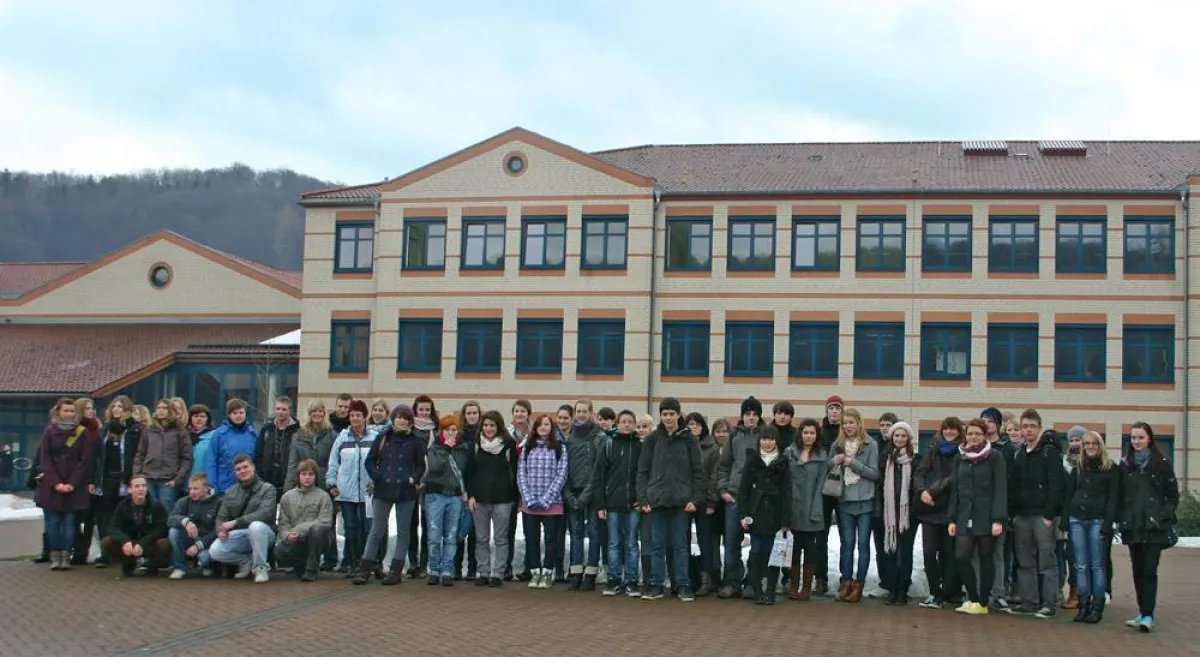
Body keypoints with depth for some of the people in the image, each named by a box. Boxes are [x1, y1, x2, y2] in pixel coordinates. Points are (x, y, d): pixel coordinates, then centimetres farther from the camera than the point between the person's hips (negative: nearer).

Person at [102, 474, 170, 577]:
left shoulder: (157, 505, -11)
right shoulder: (123, 506, -4)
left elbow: (161, 530, -19)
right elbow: (113, 527, -15)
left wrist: (142, 544, -32)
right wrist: (125, 541, -36)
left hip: (150, 545, -2)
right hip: (129, 545, 2)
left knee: (164, 544, -34)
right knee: (108, 542, -24)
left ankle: (152, 566, 0)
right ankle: (128, 565, 5)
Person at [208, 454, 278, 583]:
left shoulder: (267, 489, -2)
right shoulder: (230, 493, 14)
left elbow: (265, 513, -18)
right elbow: (221, 517, 12)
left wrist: (236, 522, -26)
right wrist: (221, 530, -14)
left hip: (262, 533, -4)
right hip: (239, 535, 4)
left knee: (256, 526, -39)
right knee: (214, 551, -23)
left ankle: (260, 567, -19)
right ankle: (248, 561, 2)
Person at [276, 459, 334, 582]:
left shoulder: (323, 496, 2)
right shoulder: (287, 497, 11)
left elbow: (325, 521, -10)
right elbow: (283, 523, 6)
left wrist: (300, 530, -20)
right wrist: (287, 535, -17)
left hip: (314, 540, -1)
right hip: (294, 541, 2)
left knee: (317, 529, -35)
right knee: (280, 551, -30)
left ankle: (311, 569, -18)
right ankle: (303, 565, 3)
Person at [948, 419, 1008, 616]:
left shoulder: (995, 458, -2)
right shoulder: (961, 458, 12)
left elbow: (1000, 490, -7)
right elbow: (955, 490, 14)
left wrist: (998, 519, -15)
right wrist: (952, 519, 9)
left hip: (986, 517, -4)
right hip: (965, 517, 4)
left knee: (986, 559, 3)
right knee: (961, 557, -6)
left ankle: (982, 603, 12)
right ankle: (972, 598, 10)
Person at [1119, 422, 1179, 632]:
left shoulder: (1162, 463, -1)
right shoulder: (1125, 464, 9)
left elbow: (1173, 495, 2)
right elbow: (1120, 495, 13)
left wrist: (1165, 516, -7)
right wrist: (1121, 518, 3)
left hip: (1154, 526, -4)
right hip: (1132, 526, 4)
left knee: (1149, 570, -10)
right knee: (1138, 571, 8)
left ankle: (1148, 616, -13)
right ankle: (1143, 613, 15)